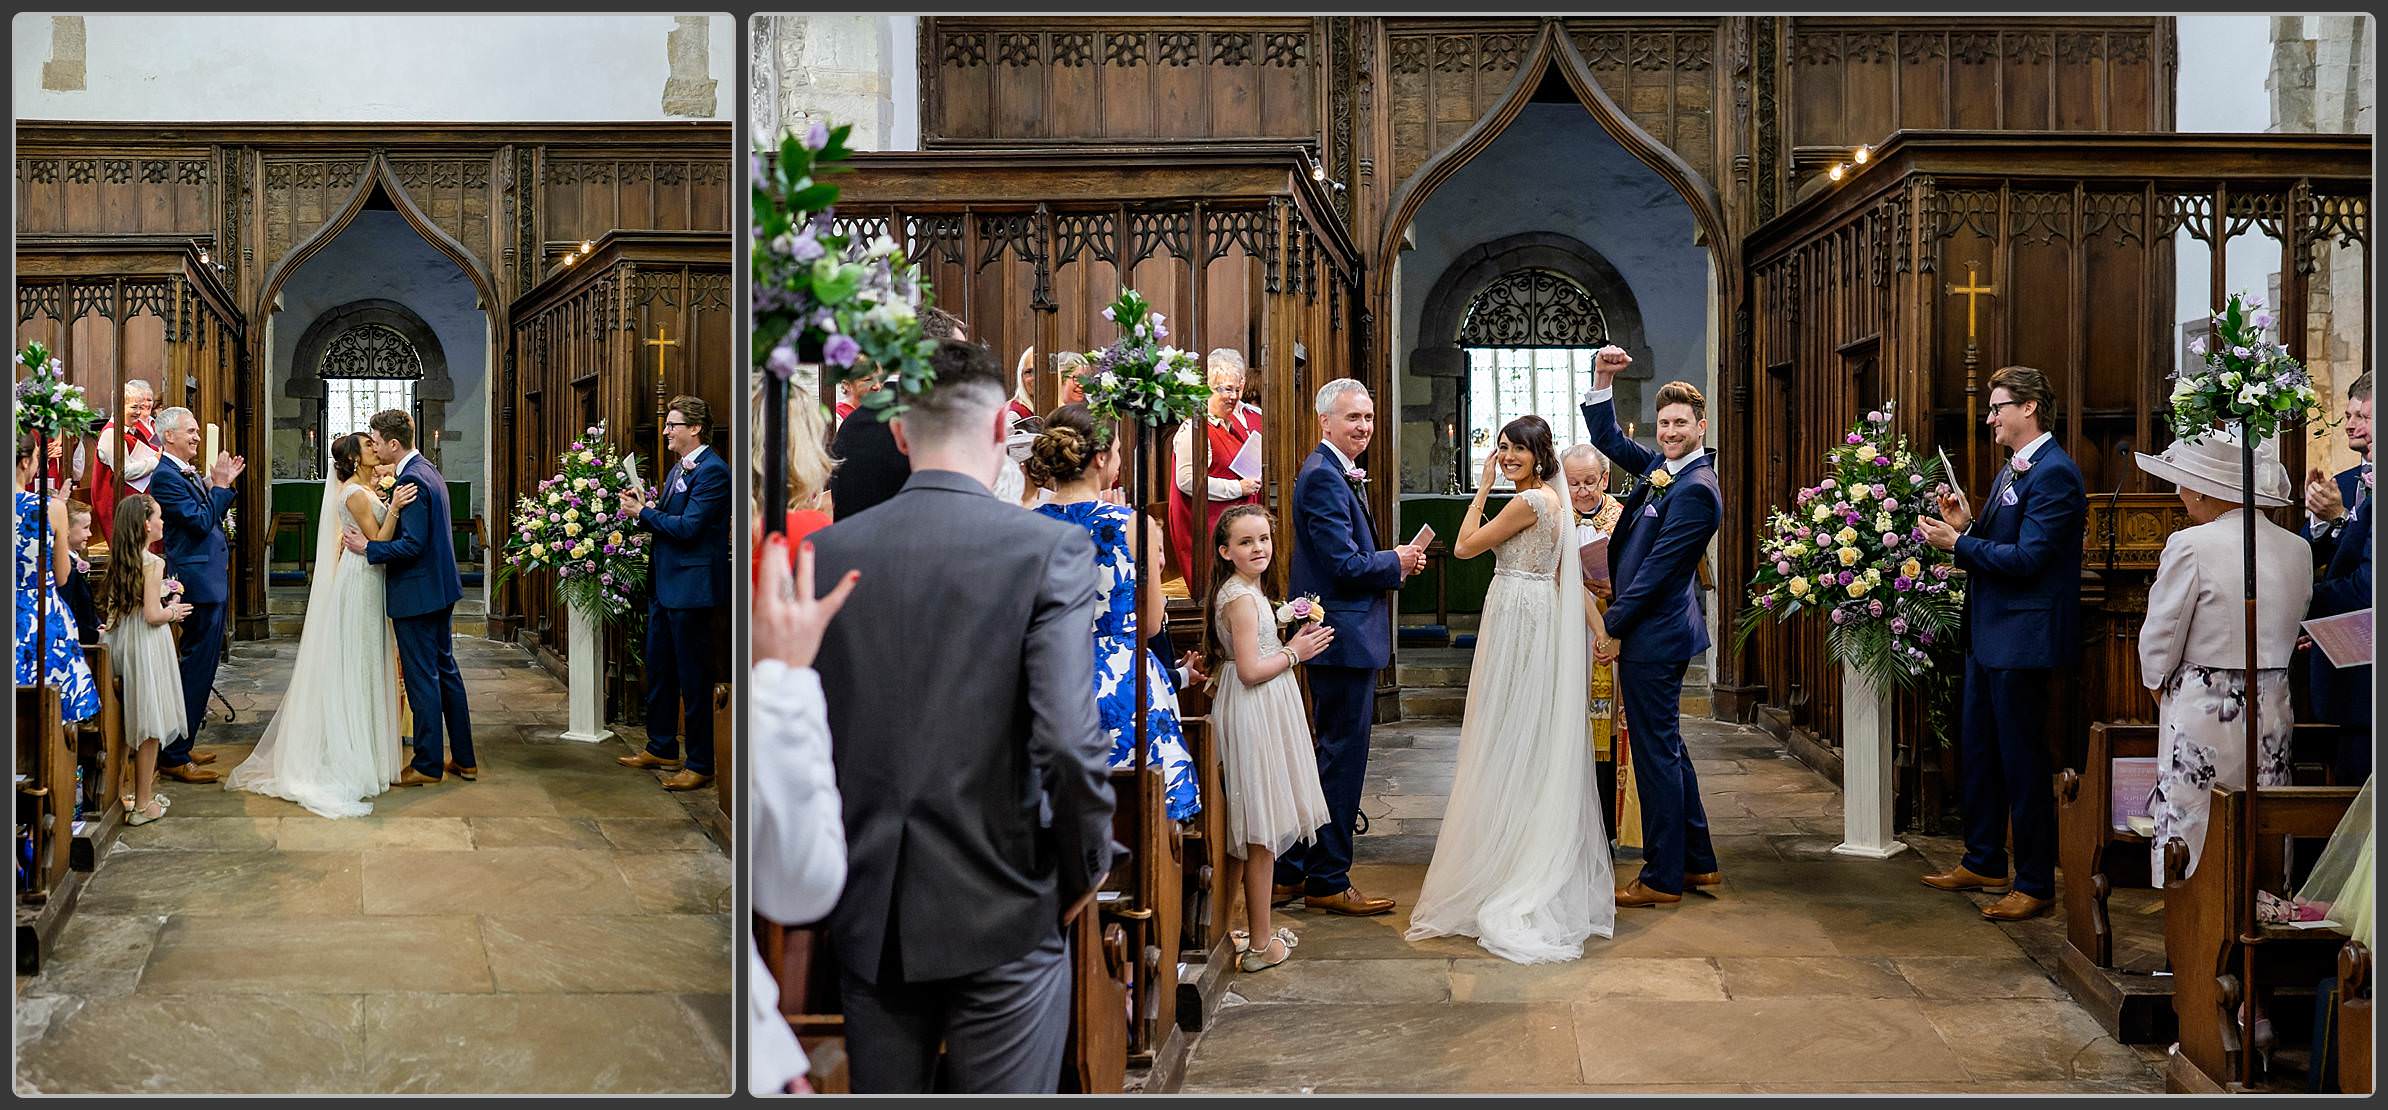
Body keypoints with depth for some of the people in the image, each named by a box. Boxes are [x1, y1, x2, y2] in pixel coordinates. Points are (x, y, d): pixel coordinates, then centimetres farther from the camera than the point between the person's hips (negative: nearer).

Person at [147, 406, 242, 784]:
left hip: (210, 579, 10)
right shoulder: (166, 476, -14)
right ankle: (174, 758, -3)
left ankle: (178, 748, 26)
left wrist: (224, 485, 10)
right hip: (199, 581, -10)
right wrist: (220, 486, -13)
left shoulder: (190, 473, 14)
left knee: (199, 665, 16)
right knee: (197, 667, -8)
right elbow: (201, 522, -20)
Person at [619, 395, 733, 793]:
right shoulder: (679, 469, 15)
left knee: (693, 679, -2)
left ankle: (700, 764, 7)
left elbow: (687, 527, -21)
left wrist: (643, 512, -11)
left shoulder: (712, 470, -16)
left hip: (691, 588, -10)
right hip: (664, 585, 10)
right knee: (658, 671, 19)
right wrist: (644, 509, -1)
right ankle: (661, 748, 32)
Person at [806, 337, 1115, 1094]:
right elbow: (1070, 741, -20)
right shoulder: (1050, 549, -11)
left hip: (870, 918, 4)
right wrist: (1086, 868, -3)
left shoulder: (827, 553, 1)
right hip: (1003, 916, -4)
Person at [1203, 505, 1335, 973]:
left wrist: (1292, 643, 9)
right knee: (1262, 833, -2)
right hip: (1254, 718, -10)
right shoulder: (1243, 598, -19)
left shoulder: (1243, 592, 12)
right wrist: (1295, 652, -11)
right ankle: (1260, 943, 5)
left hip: (1257, 717, 10)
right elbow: (1250, 671, -23)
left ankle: (1234, 922, 27)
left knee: (1245, 832, 17)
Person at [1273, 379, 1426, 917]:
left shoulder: (1339, 474, 16)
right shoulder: (1323, 477, -17)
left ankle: (1291, 872, 24)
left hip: (1344, 635, 11)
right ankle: (1328, 881, 7)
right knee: (1343, 756, -3)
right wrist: (1397, 562, -7)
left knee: (1332, 754, 17)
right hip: (1345, 636, -11)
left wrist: (1395, 561, 5)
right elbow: (1346, 564, -23)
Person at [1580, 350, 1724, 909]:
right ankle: (1698, 861, 27)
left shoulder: (1696, 489, -17)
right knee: (1665, 748, 17)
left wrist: (1614, 627, -14)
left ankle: (1662, 878, 6)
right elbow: (1608, 440, 21)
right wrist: (1603, 380, 7)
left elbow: (1657, 568, -19)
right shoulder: (1661, 466, 10)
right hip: (1646, 631, 10)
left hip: (1654, 635, -10)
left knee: (1656, 752, -2)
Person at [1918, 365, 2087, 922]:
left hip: (2022, 639, -10)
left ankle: (2035, 883, 8)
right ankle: (1983, 862, 30)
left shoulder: (2054, 473, -16)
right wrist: (1967, 524, 1)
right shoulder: (2009, 472, 15)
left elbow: (2026, 558, -22)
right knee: (1978, 752, 17)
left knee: (2022, 761, -2)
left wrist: (1958, 543, -15)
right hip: (1987, 632, 10)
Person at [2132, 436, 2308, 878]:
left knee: (2185, 842, 1)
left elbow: (2159, 642, -8)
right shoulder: (2297, 550, 5)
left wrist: (2161, 689, 9)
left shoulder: (2191, 545, -14)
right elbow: (2288, 637, 12)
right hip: (2273, 713, 6)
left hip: (2202, 714, -6)